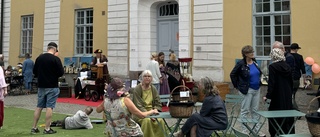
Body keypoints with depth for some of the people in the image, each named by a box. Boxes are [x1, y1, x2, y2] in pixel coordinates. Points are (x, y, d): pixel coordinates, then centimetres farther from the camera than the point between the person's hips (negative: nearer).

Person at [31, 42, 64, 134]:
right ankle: (47, 129, 0)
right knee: (49, 107, -1)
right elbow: (61, 73, -12)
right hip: (52, 87, -5)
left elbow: (34, 72, 9)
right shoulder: (56, 59, -12)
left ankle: (34, 128, 16)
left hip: (41, 86, 5)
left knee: (39, 107, 12)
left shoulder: (39, 58, 4)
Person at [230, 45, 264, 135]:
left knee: (255, 110, 13)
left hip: (257, 89, 6)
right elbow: (232, 74, -8)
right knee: (245, 111, 2)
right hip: (247, 90, -6)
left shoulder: (254, 62, 4)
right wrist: (237, 86, -6)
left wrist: (258, 82, 15)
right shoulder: (241, 64, -13)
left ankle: (257, 130, 22)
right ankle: (244, 130, 12)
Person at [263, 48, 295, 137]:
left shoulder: (272, 67, -13)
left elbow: (271, 83, -17)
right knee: (288, 116, 13)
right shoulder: (287, 66, 4)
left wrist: (268, 95, -12)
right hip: (288, 96, 6)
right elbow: (291, 82, 11)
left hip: (277, 96, -6)